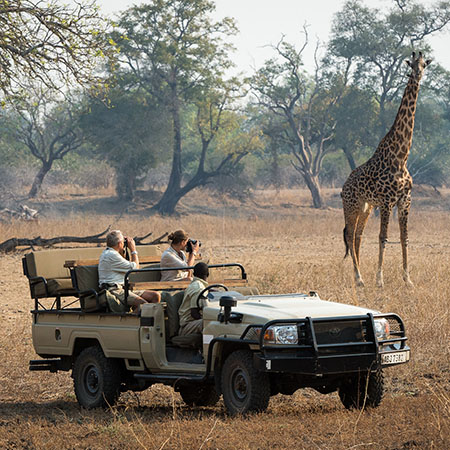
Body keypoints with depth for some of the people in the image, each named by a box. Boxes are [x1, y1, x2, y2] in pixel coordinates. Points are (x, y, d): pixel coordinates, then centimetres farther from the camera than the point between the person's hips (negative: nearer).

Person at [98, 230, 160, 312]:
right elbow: (135, 268, -7)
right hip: (114, 292, -11)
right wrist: (133, 249, 7)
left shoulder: (107, 253, 21)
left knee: (156, 296, -1)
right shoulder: (111, 255, -12)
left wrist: (123, 251, 27)